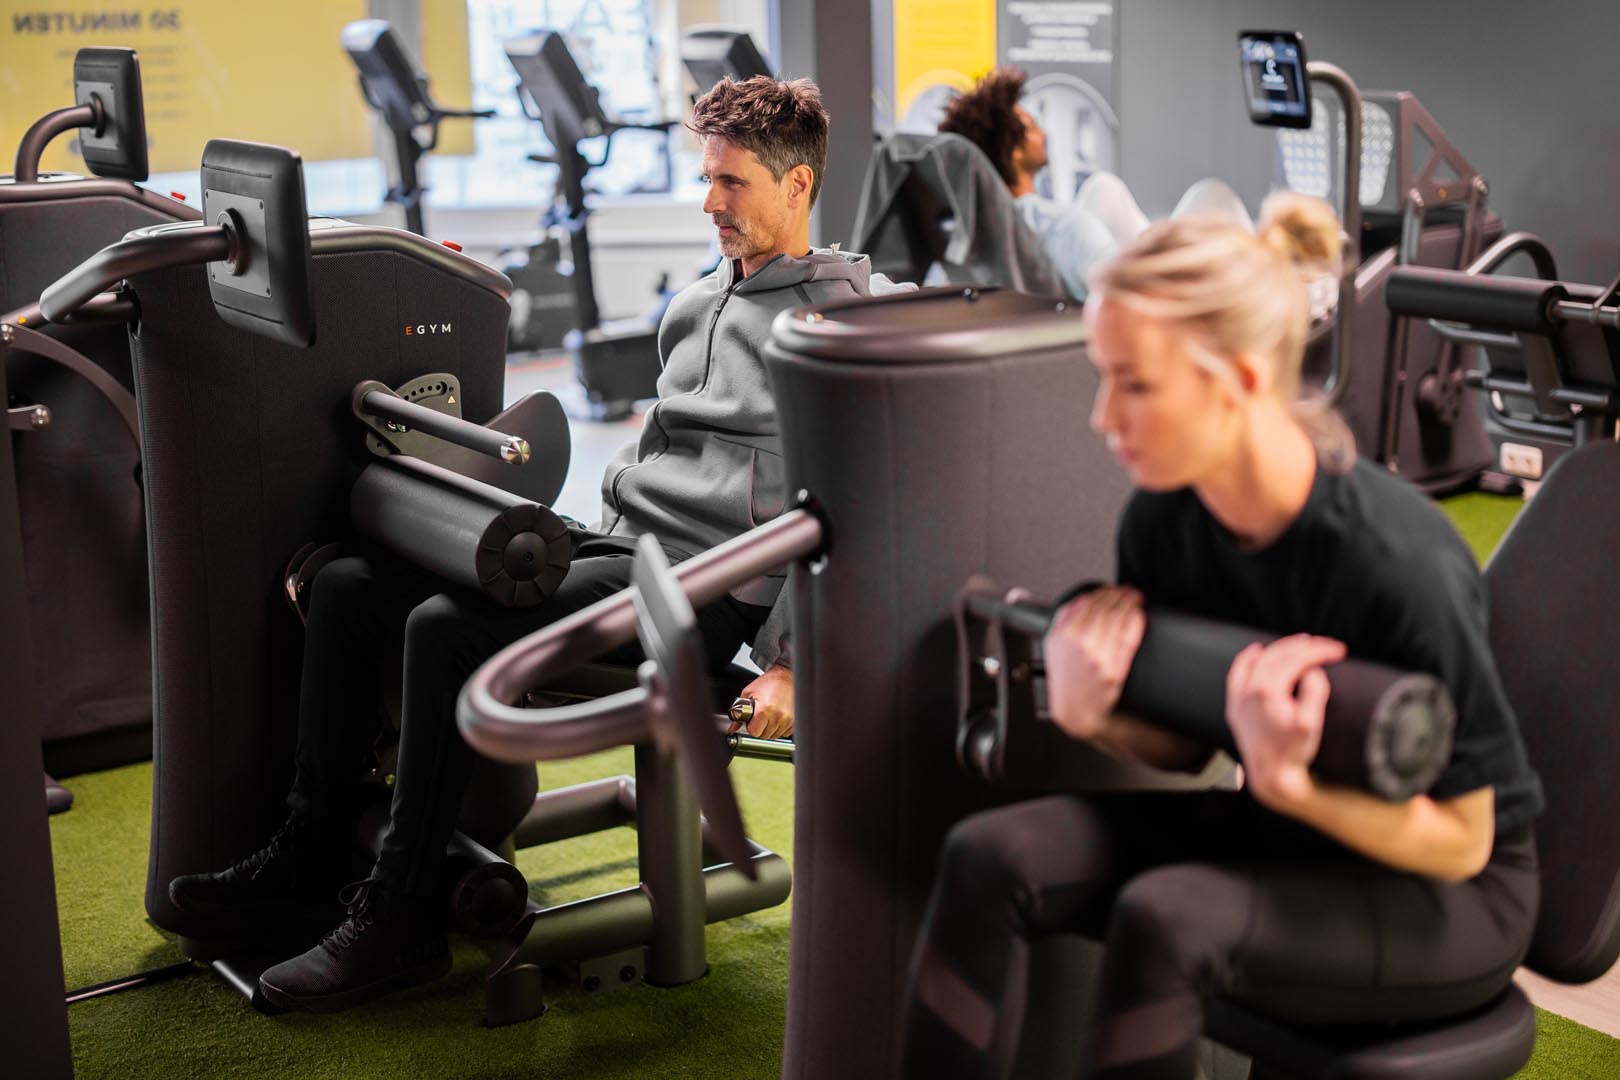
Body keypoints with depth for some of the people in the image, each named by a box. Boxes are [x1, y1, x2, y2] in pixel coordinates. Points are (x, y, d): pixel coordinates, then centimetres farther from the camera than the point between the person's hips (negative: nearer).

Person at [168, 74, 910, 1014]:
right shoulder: (700, 303, 20)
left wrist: (792, 662, -20)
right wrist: (604, 544, 19)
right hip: (618, 543, 9)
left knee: (448, 629, -28)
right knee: (350, 588, -1)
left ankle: (400, 923, -15)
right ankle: (309, 864, 5)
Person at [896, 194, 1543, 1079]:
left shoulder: (1398, 563, -28)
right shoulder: (1163, 517, -10)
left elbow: (1458, 840, -17)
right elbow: (1182, 743, 4)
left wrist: (1288, 780, -34)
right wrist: (1090, 711, -18)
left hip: (1447, 899, -6)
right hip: (1281, 830, 6)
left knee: (1163, 918, -34)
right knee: (991, 857, -18)